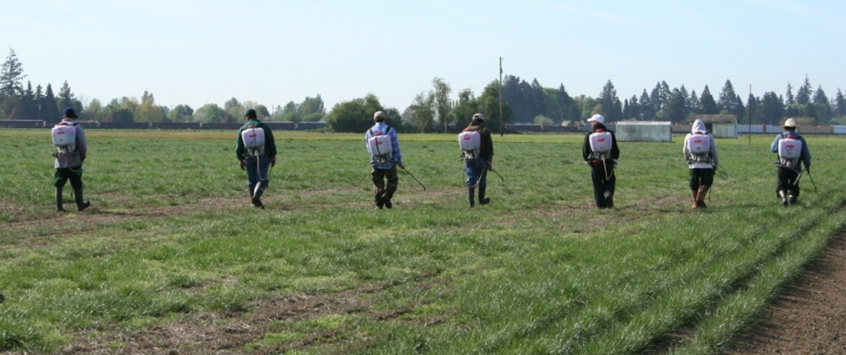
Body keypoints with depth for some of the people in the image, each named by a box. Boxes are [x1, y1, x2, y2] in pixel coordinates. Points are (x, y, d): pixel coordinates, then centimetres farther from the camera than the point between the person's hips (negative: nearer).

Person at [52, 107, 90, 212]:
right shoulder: (76, 127, -4)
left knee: (59, 185, 3)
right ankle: (80, 205, 19)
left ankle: (59, 206, -3)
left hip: (60, 161, 3)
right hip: (74, 161, -3)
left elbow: (55, 144, 8)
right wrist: (83, 156, 6)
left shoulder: (56, 128, 9)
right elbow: (82, 144, -7)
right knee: (77, 185, 9)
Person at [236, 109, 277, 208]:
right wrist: (273, 157, 6)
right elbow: (271, 143, 0)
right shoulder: (264, 127, 2)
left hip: (249, 158, 2)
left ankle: (255, 201, 16)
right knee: (262, 179, -3)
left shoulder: (242, 130, 4)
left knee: (251, 180, 13)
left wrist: (240, 159, 14)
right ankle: (256, 196, -26)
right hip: (262, 157, -2)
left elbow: (239, 147, 5)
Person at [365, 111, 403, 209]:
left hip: (376, 163, 2)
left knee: (378, 184, 14)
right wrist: (399, 160, 1)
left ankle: (378, 204, 6)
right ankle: (386, 196, -10)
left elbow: (369, 149, 8)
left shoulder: (369, 132, -2)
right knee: (392, 182, 13)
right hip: (390, 163, -2)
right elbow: (396, 147, -8)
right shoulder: (390, 130, -10)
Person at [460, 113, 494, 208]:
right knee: (482, 180, 10)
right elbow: (489, 148, -7)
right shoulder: (484, 131, -4)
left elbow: (462, 147, 14)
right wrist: (490, 161, -5)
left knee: (471, 179, 2)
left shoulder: (465, 131, 10)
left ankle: (471, 201, -8)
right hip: (481, 158, -3)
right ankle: (481, 199, 20)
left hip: (468, 158, 3)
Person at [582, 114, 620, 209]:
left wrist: (587, 160, 16)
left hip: (595, 164, -1)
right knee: (610, 180, 15)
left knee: (598, 185, 8)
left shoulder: (589, 135, -6)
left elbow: (585, 151, -1)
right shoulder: (610, 134, 0)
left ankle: (601, 204, 5)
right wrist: (614, 160, 15)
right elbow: (616, 150, 2)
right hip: (608, 163, 1)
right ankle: (608, 194, -13)